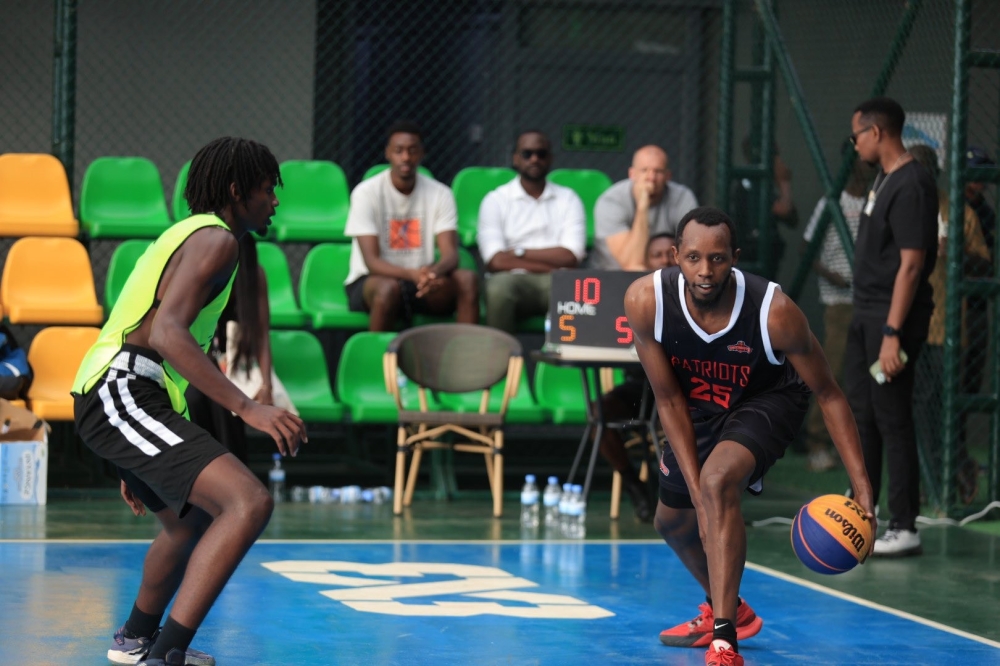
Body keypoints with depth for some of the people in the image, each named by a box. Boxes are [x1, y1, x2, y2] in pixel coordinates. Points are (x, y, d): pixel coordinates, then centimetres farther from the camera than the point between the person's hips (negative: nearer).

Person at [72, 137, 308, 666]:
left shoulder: (187, 235, 25)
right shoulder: (216, 239, -7)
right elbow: (167, 333, -22)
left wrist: (135, 468, 35)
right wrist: (248, 408, -29)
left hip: (115, 402, 11)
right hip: (125, 397, -11)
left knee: (192, 521, 32)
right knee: (249, 503, -24)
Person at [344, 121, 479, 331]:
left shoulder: (440, 193, 1)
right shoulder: (366, 193, -9)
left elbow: (451, 254, -8)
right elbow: (372, 261, -17)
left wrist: (436, 270, -34)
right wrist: (413, 274, -36)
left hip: (421, 281, 3)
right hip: (370, 281, -3)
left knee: (467, 279, -25)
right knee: (389, 287, -38)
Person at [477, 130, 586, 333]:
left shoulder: (568, 199, 14)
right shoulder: (496, 200, 9)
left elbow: (571, 257, 0)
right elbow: (496, 261, -5)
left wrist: (519, 253, -2)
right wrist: (553, 262, -5)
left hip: (555, 280, 1)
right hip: (513, 279, -1)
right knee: (499, 287, -37)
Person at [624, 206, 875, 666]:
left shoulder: (775, 313, -36)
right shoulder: (645, 301, -29)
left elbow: (828, 394, -23)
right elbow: (669, 400, -18)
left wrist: (862, 489, -28)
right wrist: (696, 489, -23)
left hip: (769, 400, -5)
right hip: (700, 405, 5)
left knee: (718, 479, -32)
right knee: (672, 520, 18)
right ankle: (725, 609, 48)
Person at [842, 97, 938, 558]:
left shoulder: (911, 186, -17)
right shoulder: (883, 179, 13)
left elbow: (911, 264, -21)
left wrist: (892, 333, -24)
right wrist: (873, 325, 18)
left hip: (891, 320, -10)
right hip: (865, 317, 10)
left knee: (892, 420, -5)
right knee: (859, 414, 15)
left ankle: (904, 529, 0)